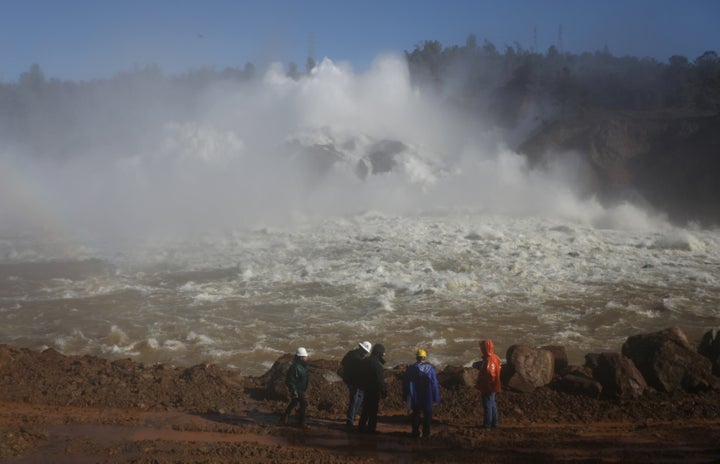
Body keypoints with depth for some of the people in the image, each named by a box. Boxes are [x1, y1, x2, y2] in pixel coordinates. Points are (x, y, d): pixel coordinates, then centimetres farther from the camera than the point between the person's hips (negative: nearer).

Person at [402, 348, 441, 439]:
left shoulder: (410, 368, -1)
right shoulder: (430, 368, -7)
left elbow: (405, 383, 5)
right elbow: (434, 384, -6)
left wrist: (405, 396, 13)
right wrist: (436, 397, 0)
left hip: (415, 397, 2)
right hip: (427, 397, -2)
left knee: (416, 413, 12)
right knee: (427, 414, 7)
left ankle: (415, 433, 11)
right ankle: (426, 433, 4)